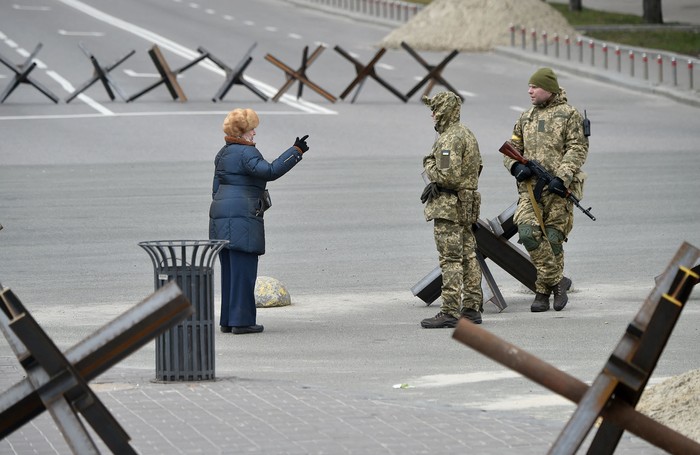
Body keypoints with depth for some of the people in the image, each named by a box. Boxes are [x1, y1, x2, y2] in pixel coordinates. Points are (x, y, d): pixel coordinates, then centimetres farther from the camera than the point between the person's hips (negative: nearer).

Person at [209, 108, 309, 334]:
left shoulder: (223, 154, 17)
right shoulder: (246, 153, -11)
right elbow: (270, 171, -24)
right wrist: (296, 151, -21)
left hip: (221, 216, 9)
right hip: (242, 218, -9)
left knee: (230, 271, 13)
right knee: (243, 270, -6)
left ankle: (227, 320, 15)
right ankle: (241, 320, -6)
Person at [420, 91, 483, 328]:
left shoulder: (449, 139, -17)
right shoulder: (467, 134, 15)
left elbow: (449, 175, -25)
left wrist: (430, 166, -5)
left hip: (448, 206, -10)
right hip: (467, 204, 10)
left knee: (450, 260, -9)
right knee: (468, 257, 11)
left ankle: (450, 312, -11)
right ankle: (472, 307, 15)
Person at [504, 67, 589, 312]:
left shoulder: (568, 115, 2)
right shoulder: (526, 118, 19)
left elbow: (578, 149, -6)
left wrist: (562, 177, -19)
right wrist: (516, 166, -1)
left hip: (557, 189, -4)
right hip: (529, 186, 4)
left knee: (552, 238, -2)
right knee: (528, 232, -15)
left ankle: (543, 291, 8)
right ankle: (557, 281, -9)